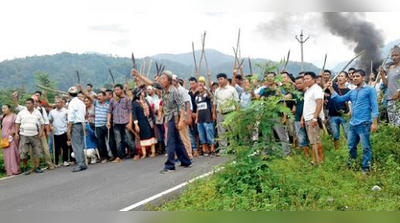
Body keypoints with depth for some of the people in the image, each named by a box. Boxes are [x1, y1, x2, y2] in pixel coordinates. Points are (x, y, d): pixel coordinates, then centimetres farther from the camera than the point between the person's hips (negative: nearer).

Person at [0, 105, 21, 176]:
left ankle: (15, 169, -2)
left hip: (12, 137, -5)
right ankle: (9, 170, 5)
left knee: (13, 152, -7)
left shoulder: (14, 116, -1)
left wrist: (13, 132, -15)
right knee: (6, 153, 2)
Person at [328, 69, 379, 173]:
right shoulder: (352, 92, 15)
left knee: (366, 147, 1)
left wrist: (374, 122, -14)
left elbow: (374, 106, -8)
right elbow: (340, 99, 15)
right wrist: (331, 89, 6)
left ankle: (365, 168, 9)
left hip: (364, 124, -7)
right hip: (352, 124, 7)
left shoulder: (370, 89, -4)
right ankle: (351, 165, 28)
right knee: (351, 146, 14)